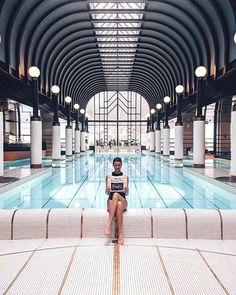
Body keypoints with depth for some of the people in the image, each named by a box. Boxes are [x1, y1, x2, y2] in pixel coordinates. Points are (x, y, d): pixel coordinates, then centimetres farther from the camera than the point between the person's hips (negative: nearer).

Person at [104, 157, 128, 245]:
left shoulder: (125, 176, 12)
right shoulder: (108, 176, 12)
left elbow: (126, 193, 8)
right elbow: (107, 192, 9)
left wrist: (126, 190, -16)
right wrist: (107, 189, -16)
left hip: (123, 201, 0)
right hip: (111, 201, 0)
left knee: (116, 195, -37)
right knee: (118, 205, -37)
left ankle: (108, 224, -39)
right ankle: (120, 234, -38)